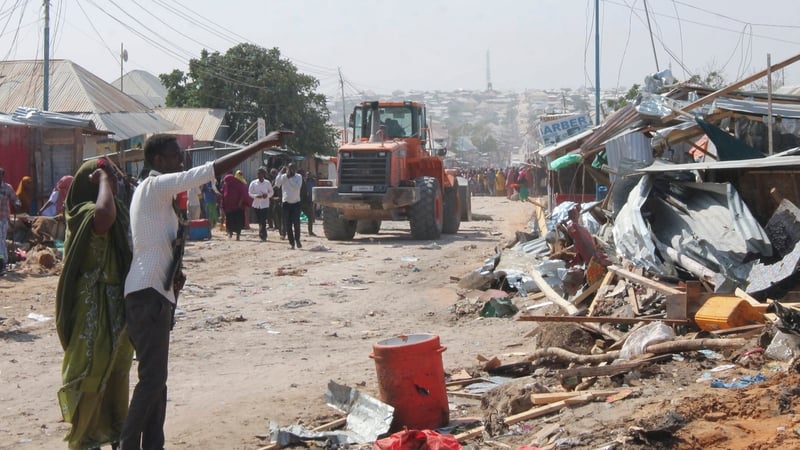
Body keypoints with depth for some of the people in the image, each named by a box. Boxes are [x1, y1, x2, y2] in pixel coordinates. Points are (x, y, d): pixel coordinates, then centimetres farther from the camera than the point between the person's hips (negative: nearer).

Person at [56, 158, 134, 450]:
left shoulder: (120, 209, 10)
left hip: (120, 304, 9)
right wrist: (102, 180, -26)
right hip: (93, 308, -9)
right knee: (90, 374, 0)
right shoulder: (82, 212, -17)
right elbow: (104, 217, -42)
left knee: (117, 373, 18)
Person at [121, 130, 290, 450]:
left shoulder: (154, 190, 21)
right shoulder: (156, 186, -10)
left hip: (153, 294, 10)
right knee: (152, 379, -10)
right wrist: (263, 144, -17)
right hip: (148, 294, -10)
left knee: (156, 378, 12)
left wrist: (173, 274, 7)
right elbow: (213, 170, -18)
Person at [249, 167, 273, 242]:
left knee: (263, 221, -10)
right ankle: (264, 235, 22)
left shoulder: (267, 183, -2)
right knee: (260, 221, 7)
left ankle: (262, 235, -3)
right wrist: (256, 196, -17)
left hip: (265, 204, -2)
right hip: (256, 204, 2)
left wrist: (267, 195, -14)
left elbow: (271, 192, 8)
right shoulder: (253, 183, -1)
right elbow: (250, 193, 1)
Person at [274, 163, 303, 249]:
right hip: (286, 203, 1)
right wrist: (280, 173, -20)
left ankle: (297, 240, 11)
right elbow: (277, 184, -16)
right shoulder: (283, 177, 1)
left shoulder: (298, 177, -1)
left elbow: (297, 187, -17)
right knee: (288, 225, 1)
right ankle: (291, 242, 9)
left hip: (296, 203, -1)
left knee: (296, 223, -10)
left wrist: (289, 177, -18)